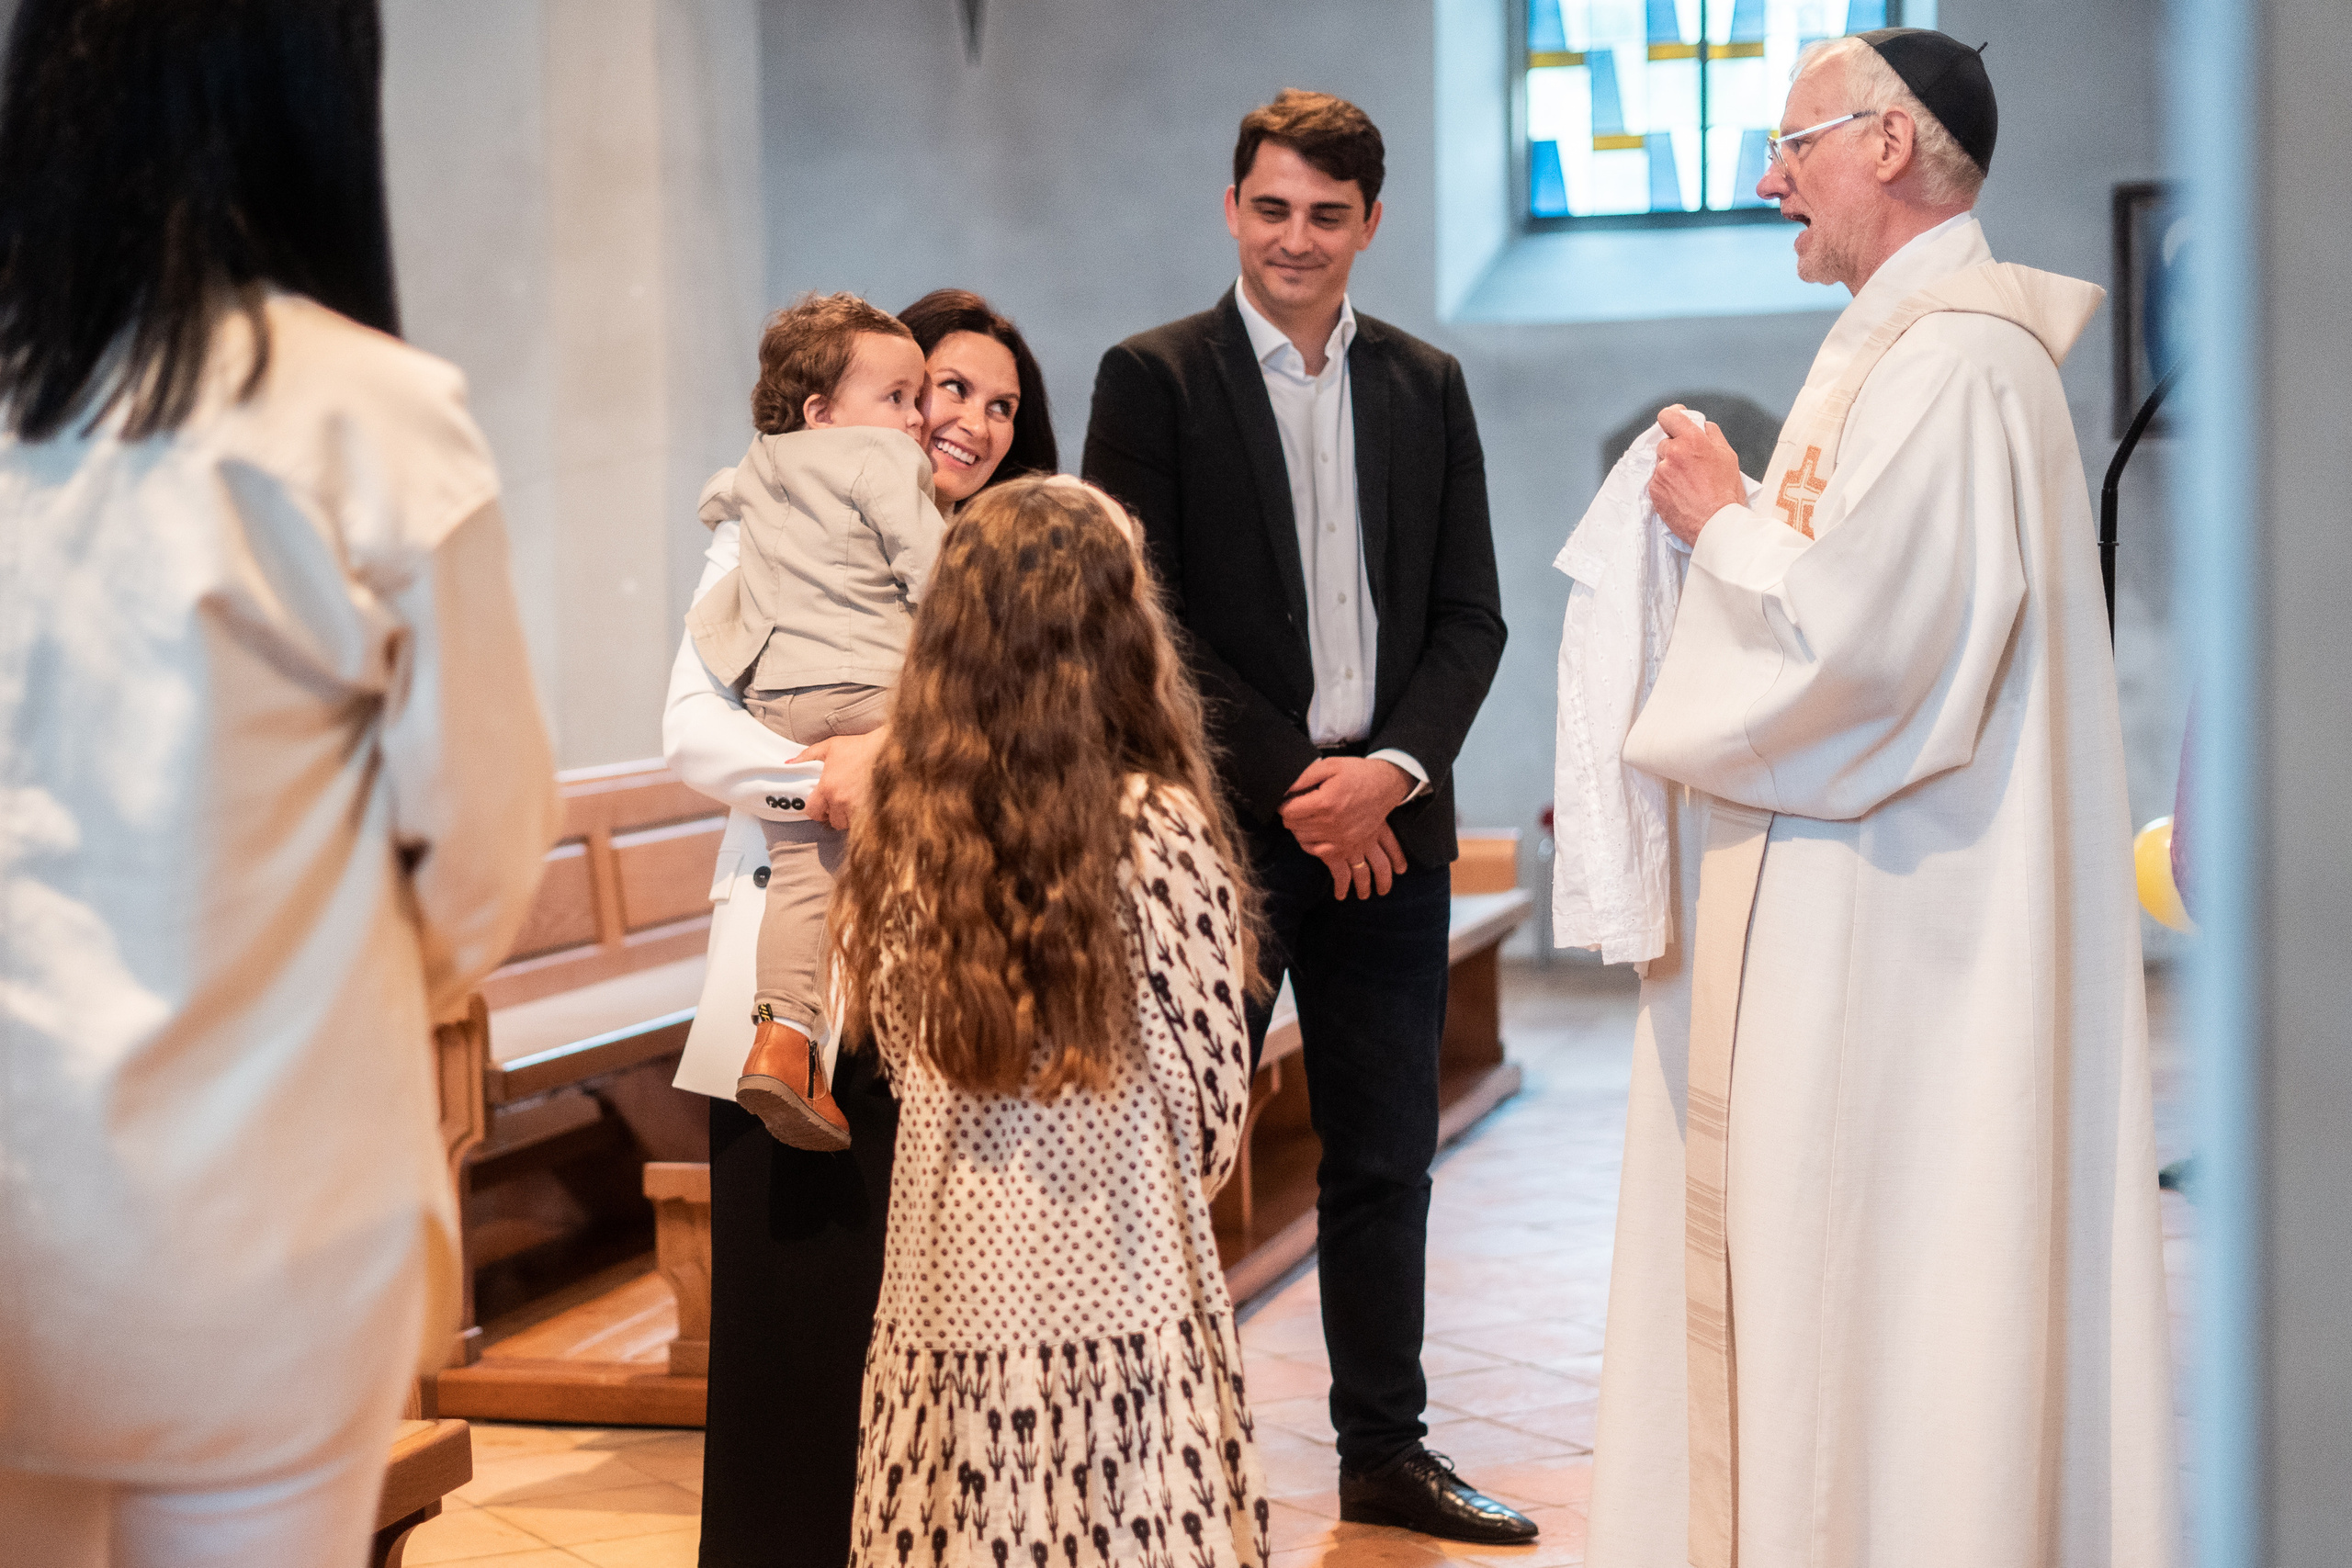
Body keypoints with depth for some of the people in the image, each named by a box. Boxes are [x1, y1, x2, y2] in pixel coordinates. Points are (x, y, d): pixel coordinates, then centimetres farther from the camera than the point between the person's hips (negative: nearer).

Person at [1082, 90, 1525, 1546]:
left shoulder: (1427, 386, 11)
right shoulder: (1152, 379, -1)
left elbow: (1470, 619, 9)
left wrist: (1392, 770, -8)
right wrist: (1293, 789, -12)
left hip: (1386, 827, 4)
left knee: (1387, 1162, 10)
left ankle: (1387, 1449, 22)